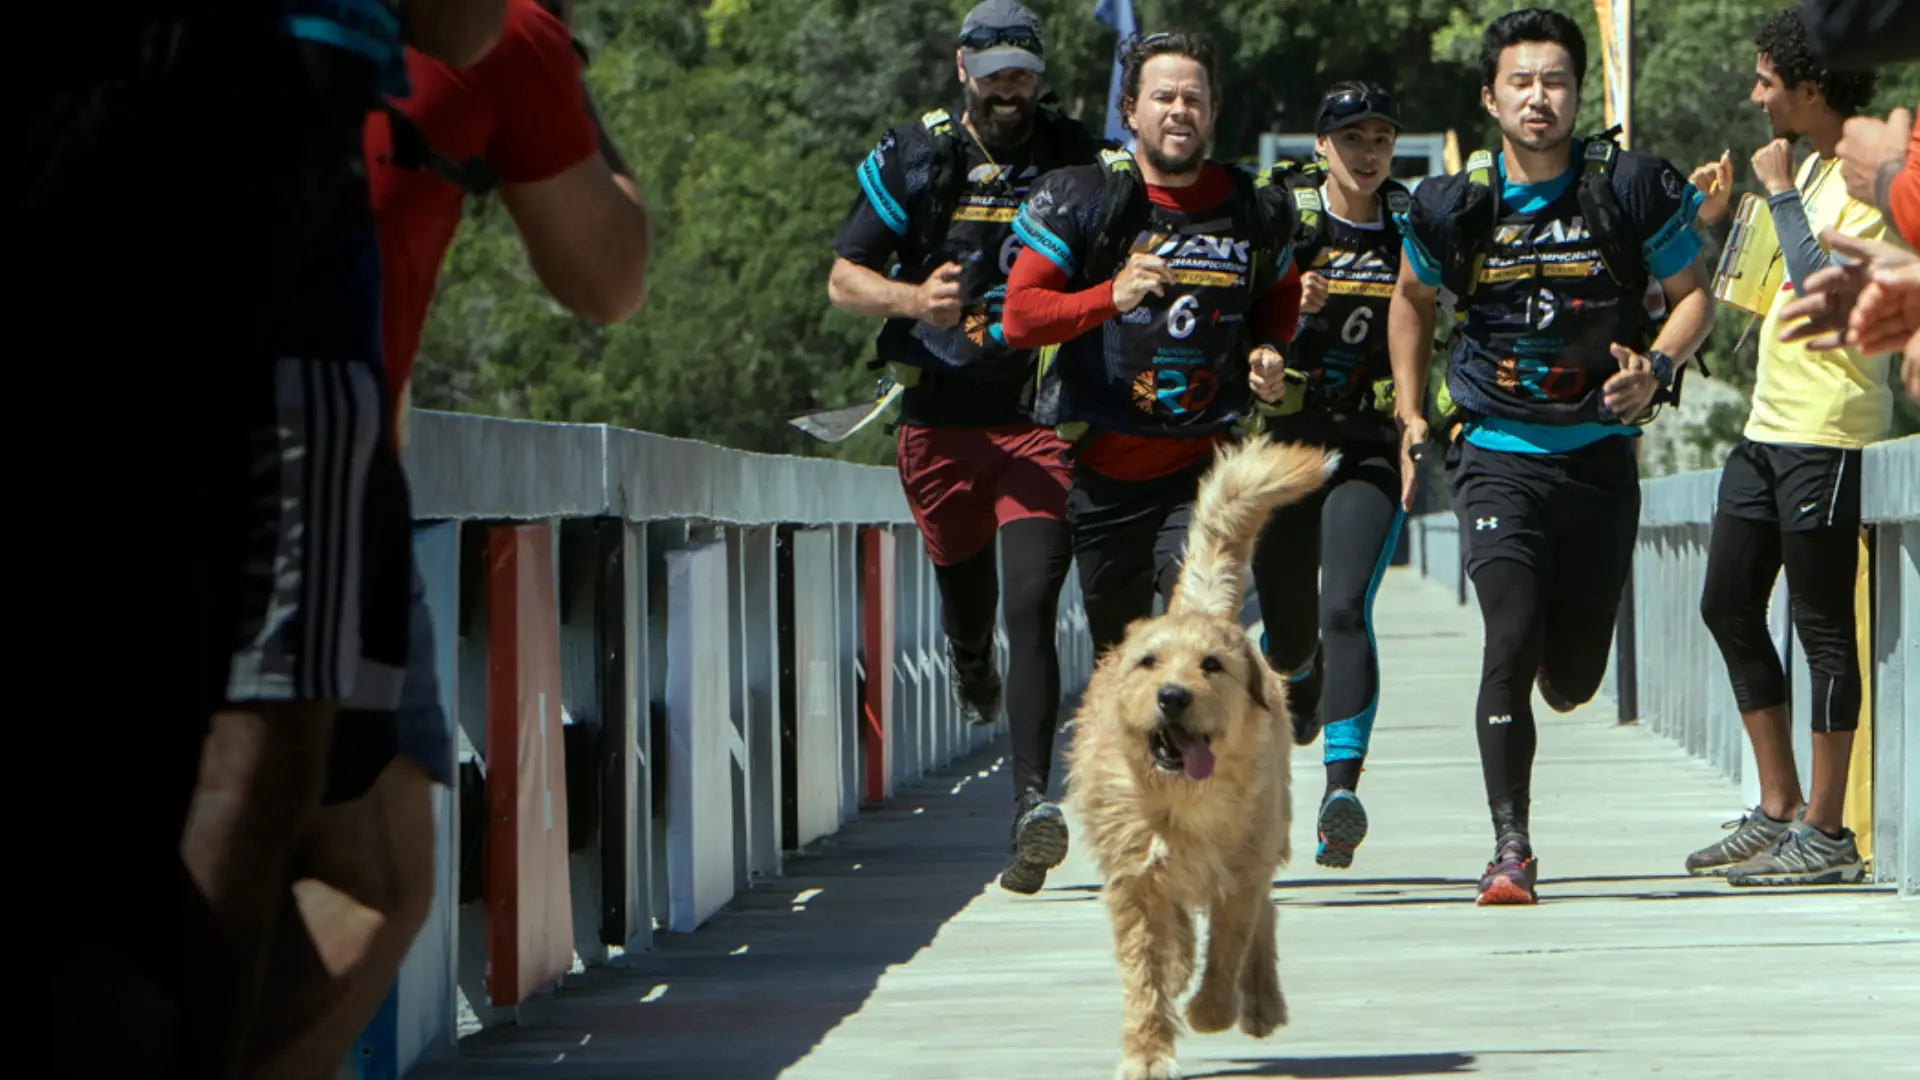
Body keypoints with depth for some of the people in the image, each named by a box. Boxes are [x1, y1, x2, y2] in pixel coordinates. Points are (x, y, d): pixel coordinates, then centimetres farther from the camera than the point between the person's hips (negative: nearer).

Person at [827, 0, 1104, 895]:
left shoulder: (1079, 161, 4)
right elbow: (843, 279, 4)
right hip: (942, 417, 2)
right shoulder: (913, 159, 4)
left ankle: (1034, 803, -24)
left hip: (1043, 417, -2)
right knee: (966, 595, 16)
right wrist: (914, 299, -17)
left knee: (1032, 610, -16)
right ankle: (971, 664, 55)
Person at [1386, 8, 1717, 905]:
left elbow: (1693, 294, 6)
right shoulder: (1453, 207, -3)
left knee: (1572, 678, 7)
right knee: (1512, 638, -19)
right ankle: (1510, 847, -15)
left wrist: (1656, 367, -13)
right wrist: (1410, 419, 13)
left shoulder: (1634, 189, -6)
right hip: (1497, 453, -1)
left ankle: (1543, 681, 46)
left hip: (1600, 452, 1)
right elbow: (1413, 302, 16)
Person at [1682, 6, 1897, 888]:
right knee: (1728, 606, 11)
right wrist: (1716, 219, 15)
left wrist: (1780, 193, -16)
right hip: (1769, 423, 10)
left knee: (1822, 625, -6)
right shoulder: (1811, 167, 15)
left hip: (1826, 433, -10)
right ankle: (1778, 810, 18)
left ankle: (1825, 831, -1)